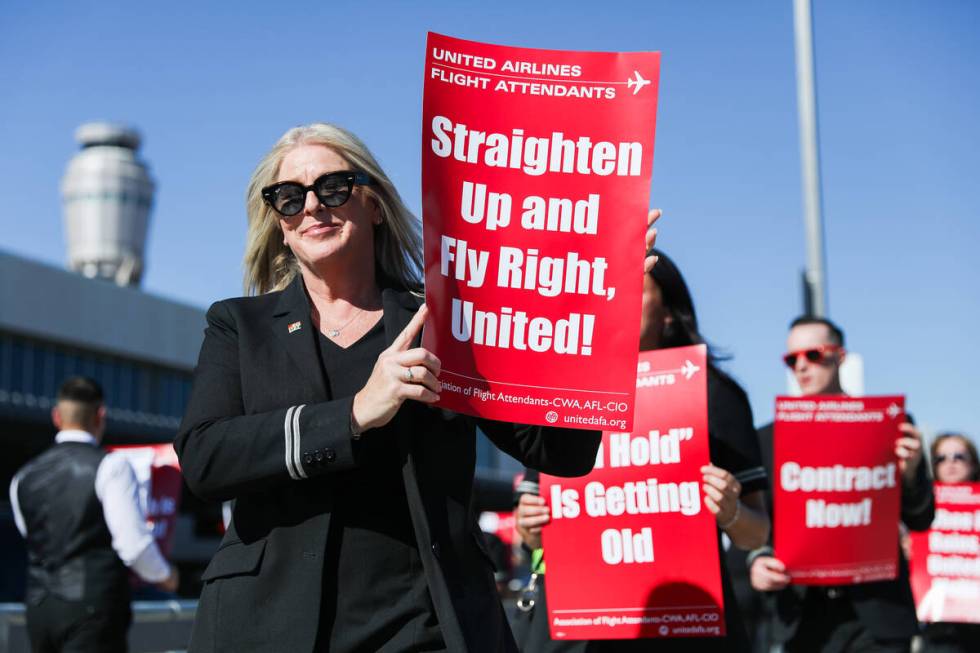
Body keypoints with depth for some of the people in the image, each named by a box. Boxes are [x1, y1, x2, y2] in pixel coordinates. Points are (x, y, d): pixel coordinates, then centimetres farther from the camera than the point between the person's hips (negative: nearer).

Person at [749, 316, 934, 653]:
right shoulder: (768, 438, 8)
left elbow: (920, 520, 6)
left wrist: (910, 473, -14)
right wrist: (756, 560, -13)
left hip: (876, 615, -1)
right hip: (803, 618, 1)